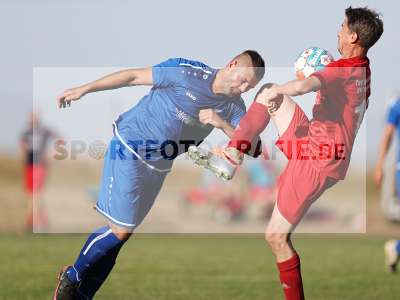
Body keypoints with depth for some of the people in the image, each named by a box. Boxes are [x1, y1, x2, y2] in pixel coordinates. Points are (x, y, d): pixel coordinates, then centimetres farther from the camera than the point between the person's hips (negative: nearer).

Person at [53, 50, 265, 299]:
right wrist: (84, 90, -12)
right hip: (130, 147, -6)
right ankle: (72, 277, 12)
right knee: (120, 230, -10)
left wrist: (222, 124, -26)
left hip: (158, 166, 7)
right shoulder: (188, 73, -20)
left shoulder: (234, 106, -2)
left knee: (123, 232, 8)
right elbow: (133, 76, -13)